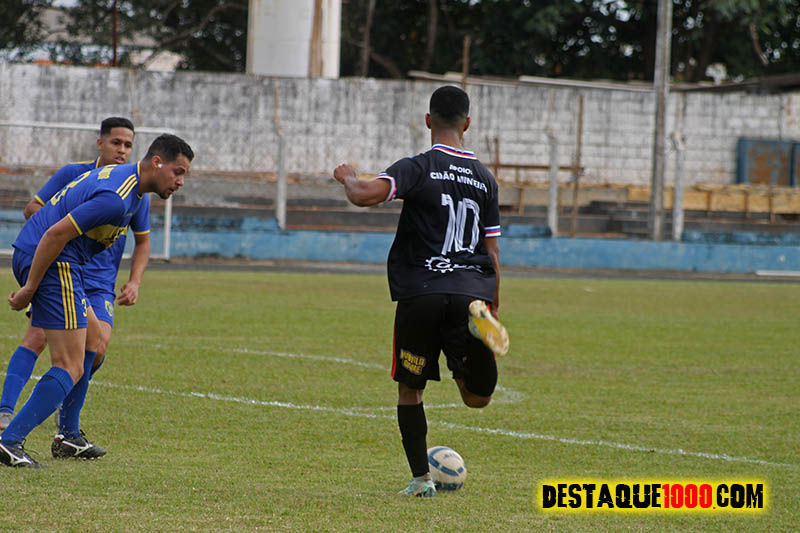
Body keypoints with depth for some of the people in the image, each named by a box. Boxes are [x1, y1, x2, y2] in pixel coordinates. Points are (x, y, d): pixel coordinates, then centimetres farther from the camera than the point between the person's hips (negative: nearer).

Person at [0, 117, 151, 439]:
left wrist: (134, 283, 2)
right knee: (38, 337, -20)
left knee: (98, 346, -17)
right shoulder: (73, 174, 0)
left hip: (99, 285, 2)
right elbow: (32, 209, 5)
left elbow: (142, 242, 16)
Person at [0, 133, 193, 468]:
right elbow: (56, 234, -24)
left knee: (91, 338, 23)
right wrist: (29, 289, -19)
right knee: (70, 369, -11)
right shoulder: (118, 198, -21)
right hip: (52, 265, -11)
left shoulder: (121, 175, 13)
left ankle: (69, 438, 25)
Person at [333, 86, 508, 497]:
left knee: (410, 388, 14)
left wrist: (347, 177, 5)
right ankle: (480, 323, -26)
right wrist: (494, 309, 23)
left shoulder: (418, 168, -2)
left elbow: (364, 196, -18)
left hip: (421, 292, -2)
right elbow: (491, 253, 15)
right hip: (471, 289, 2)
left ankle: (420, 478, 8)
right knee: (477, 397, 4)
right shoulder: (484, 178, 13)